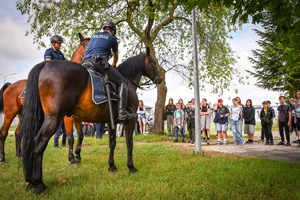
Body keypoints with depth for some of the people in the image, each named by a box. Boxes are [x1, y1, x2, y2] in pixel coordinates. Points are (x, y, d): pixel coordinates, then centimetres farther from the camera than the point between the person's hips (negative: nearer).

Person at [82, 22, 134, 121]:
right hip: (99, 61, -6)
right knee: (123, 82, -2)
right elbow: (116, 57, 30)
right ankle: (122, 111, -19)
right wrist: (113, 67, 50)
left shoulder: (95, 35, 31)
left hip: (85, 63, 6)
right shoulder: (112, 38, 16)